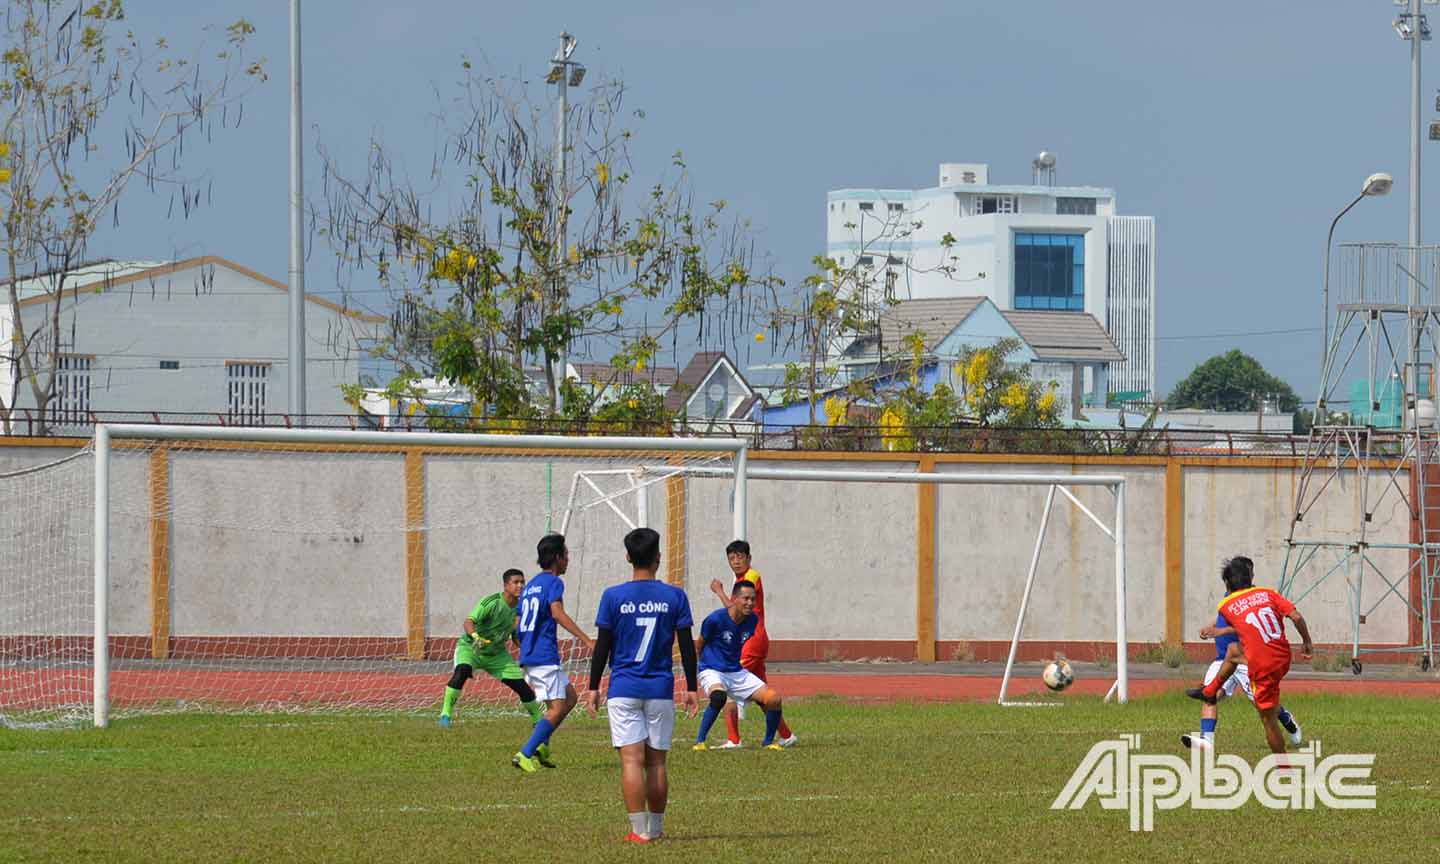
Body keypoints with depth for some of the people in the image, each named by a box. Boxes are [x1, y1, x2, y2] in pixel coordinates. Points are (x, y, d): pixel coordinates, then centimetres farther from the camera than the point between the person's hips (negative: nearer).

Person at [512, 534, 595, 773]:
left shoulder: (530, 585, 19)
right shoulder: (553, 582, -7)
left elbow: (518, 627, 21)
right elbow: (557, 613, -25)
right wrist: (586, 640, -31)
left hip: (528, 655, 9)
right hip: (545, 656, -9)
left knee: (570, 697, 17)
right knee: (557, 708, -7)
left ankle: (541, 745, 9)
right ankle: (525, 754, -13)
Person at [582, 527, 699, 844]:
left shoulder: (613, 597, -4)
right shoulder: (674, 597, 0)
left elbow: (602, 646, -2)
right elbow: (687, 646, 2)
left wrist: (593, 687, 6)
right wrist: (691, 688, 9)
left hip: (623, 690, -2)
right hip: (660, 689, 2)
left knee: (631, 760, -5)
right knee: (656, 761, 10)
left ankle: (640, 830, -11)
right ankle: (656, 827, 16)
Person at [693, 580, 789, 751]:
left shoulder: (753, 620, -2)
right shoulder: (715, 619, -19)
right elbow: (699, 646, 0)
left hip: (737, 672, 6)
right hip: (712, 672, -6)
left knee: (773, 699, -7)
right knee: (718, 696, -39)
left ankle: (769, 742, 14)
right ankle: (700, 741, -25)